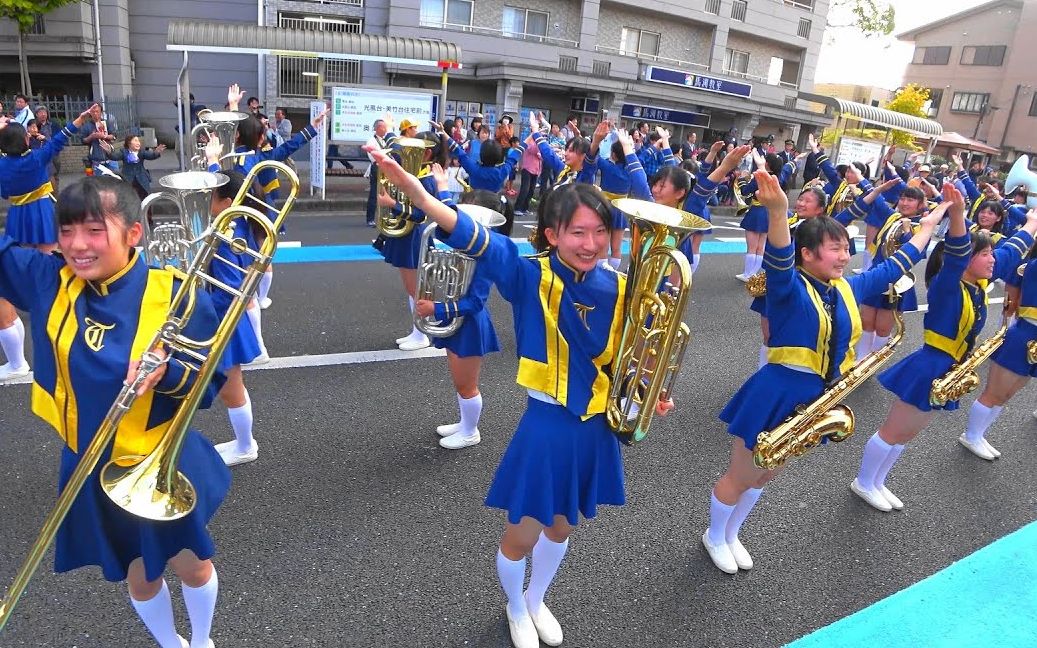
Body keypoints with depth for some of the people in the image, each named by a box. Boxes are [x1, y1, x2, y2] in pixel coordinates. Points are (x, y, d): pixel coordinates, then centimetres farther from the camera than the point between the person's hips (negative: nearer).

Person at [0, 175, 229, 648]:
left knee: (193, 567, 19)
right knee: (138, 576, 23)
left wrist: (168, 372, -35)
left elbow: (209, 384, -16)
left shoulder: (176, 296, -20)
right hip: (91, 468, 3)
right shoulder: (47, 281, -9)